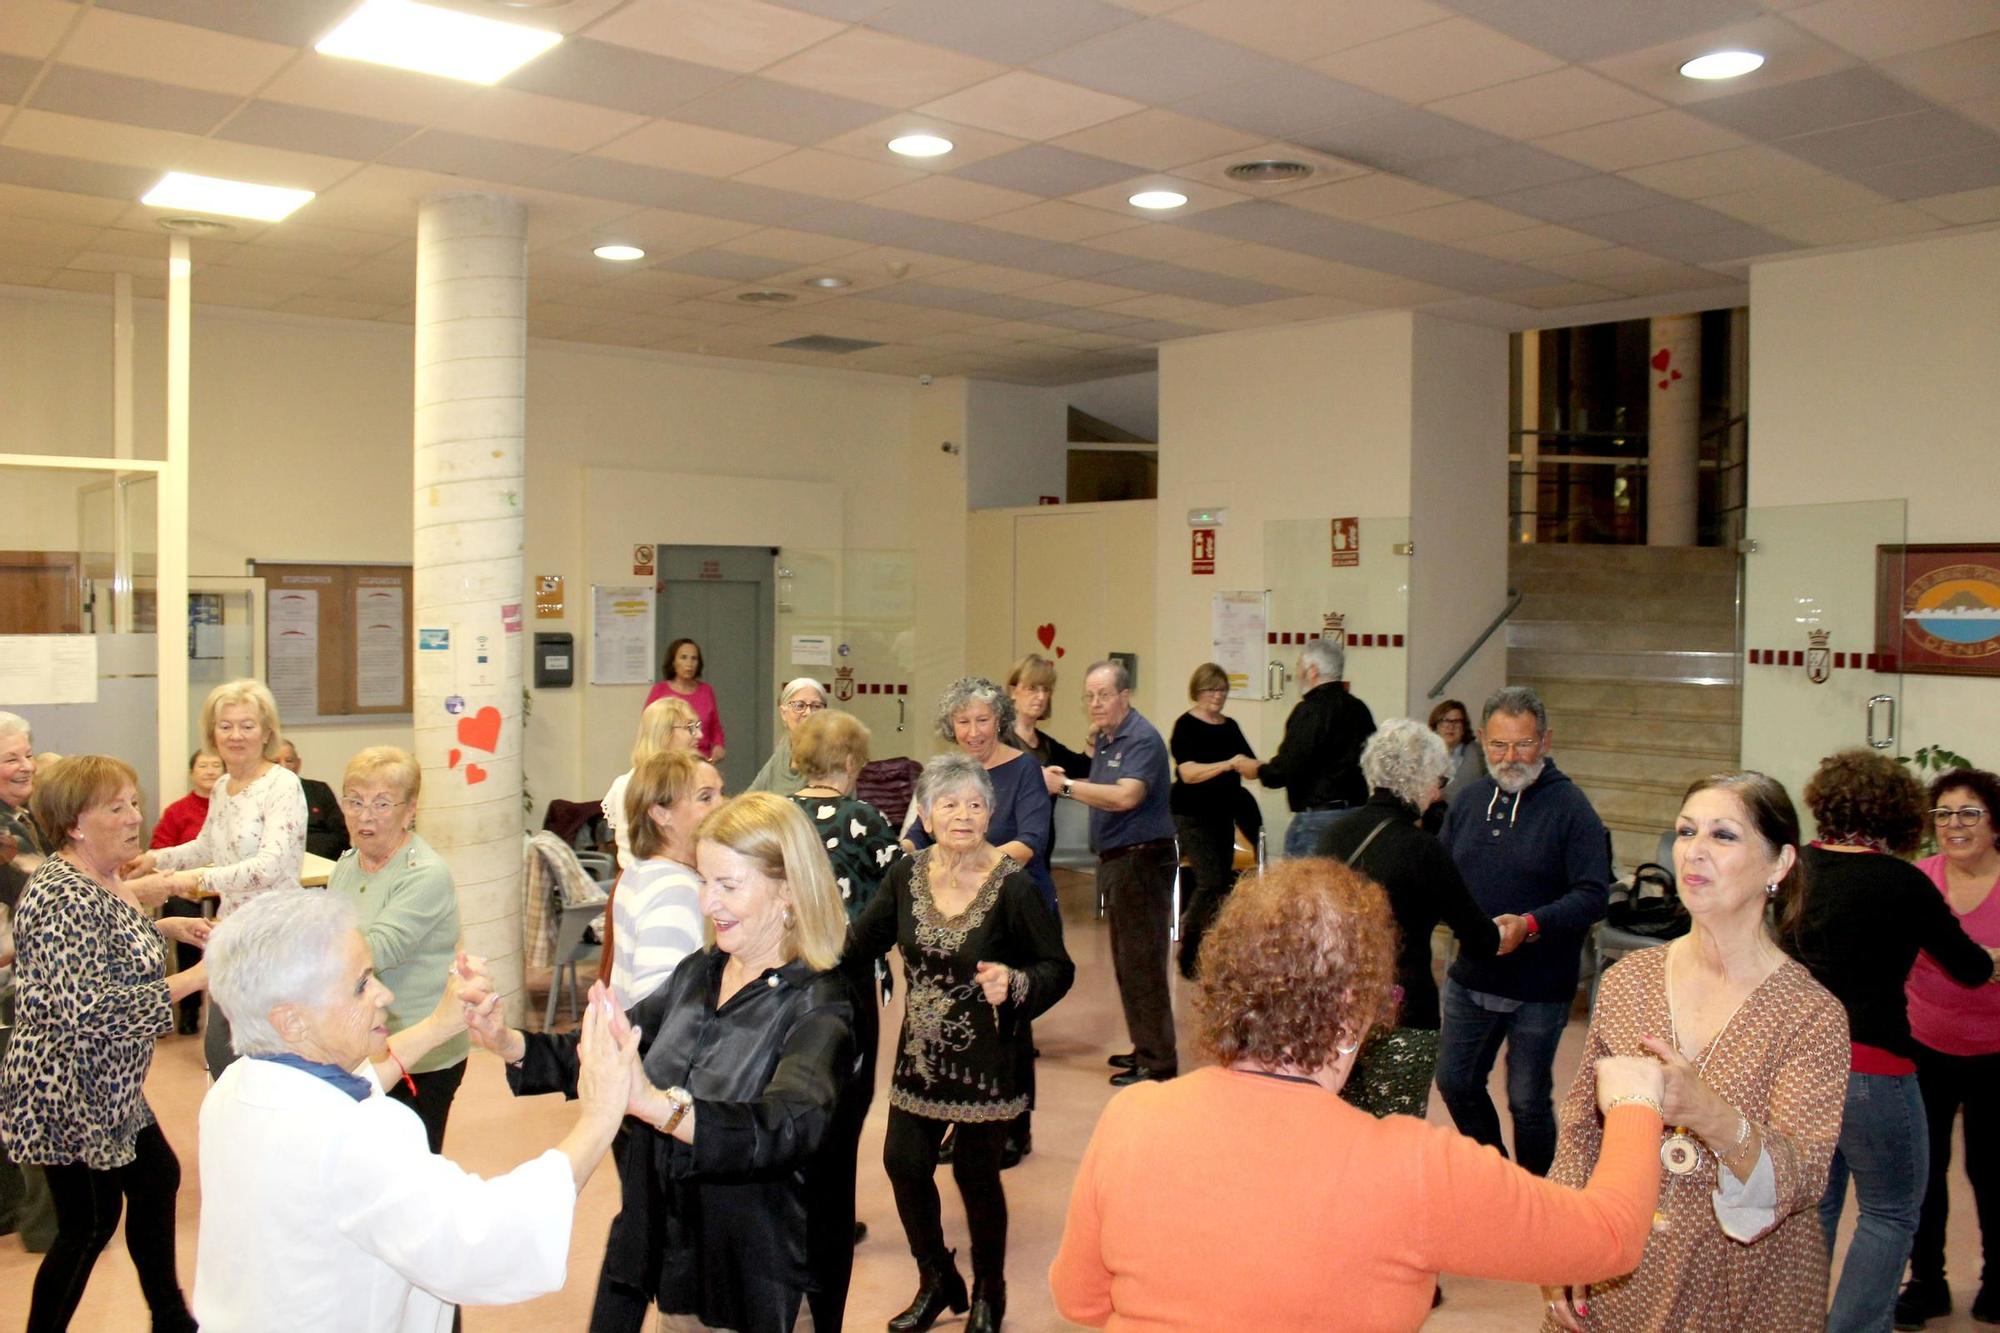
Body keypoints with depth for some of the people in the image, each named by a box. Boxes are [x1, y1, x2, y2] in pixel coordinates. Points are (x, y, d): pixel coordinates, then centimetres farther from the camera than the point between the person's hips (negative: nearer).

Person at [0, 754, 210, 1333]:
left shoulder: (105, 879, 4)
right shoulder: (65, 899, -26)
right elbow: (90, 1008, -33)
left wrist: (165, 926, 6)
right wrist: (197, 976, -32)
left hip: (107, 1088, 10)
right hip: (67, 1094, -10)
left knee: (158, 1178, 20)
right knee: (90, 1225, 2)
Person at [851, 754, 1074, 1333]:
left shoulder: (1013, 885, -17)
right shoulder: (906, 875, -4)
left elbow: (1058, 968, -14)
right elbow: (858, 946, 3)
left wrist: (1014, 983, -33)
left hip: (986, 1058, -4)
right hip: (921, 1052, 4)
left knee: (975, 1174, 6)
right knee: (903, 1162, 6)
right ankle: (937, 1280, 35)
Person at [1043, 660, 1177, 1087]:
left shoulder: (1142, 739, -16)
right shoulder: (1104, 740, 13)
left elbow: (1125, 796, -28)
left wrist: (1065, 786, -25)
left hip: (1142, 859, -10)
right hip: (1116, 860, 10)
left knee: (1142, 962, -6)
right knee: (1127, 961, 16)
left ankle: (1158, 1063, 1)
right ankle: (1145, 1048, 26)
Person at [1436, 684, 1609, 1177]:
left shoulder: (1570, 808, -11)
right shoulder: (1469, 802, 7)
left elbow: (1593, 896, -18)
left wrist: (1531, 925, -31)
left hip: (1539, 988, -5)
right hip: (1470, 977, 5)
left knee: (1528, 1101, 7)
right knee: (1455, 1084, 15)